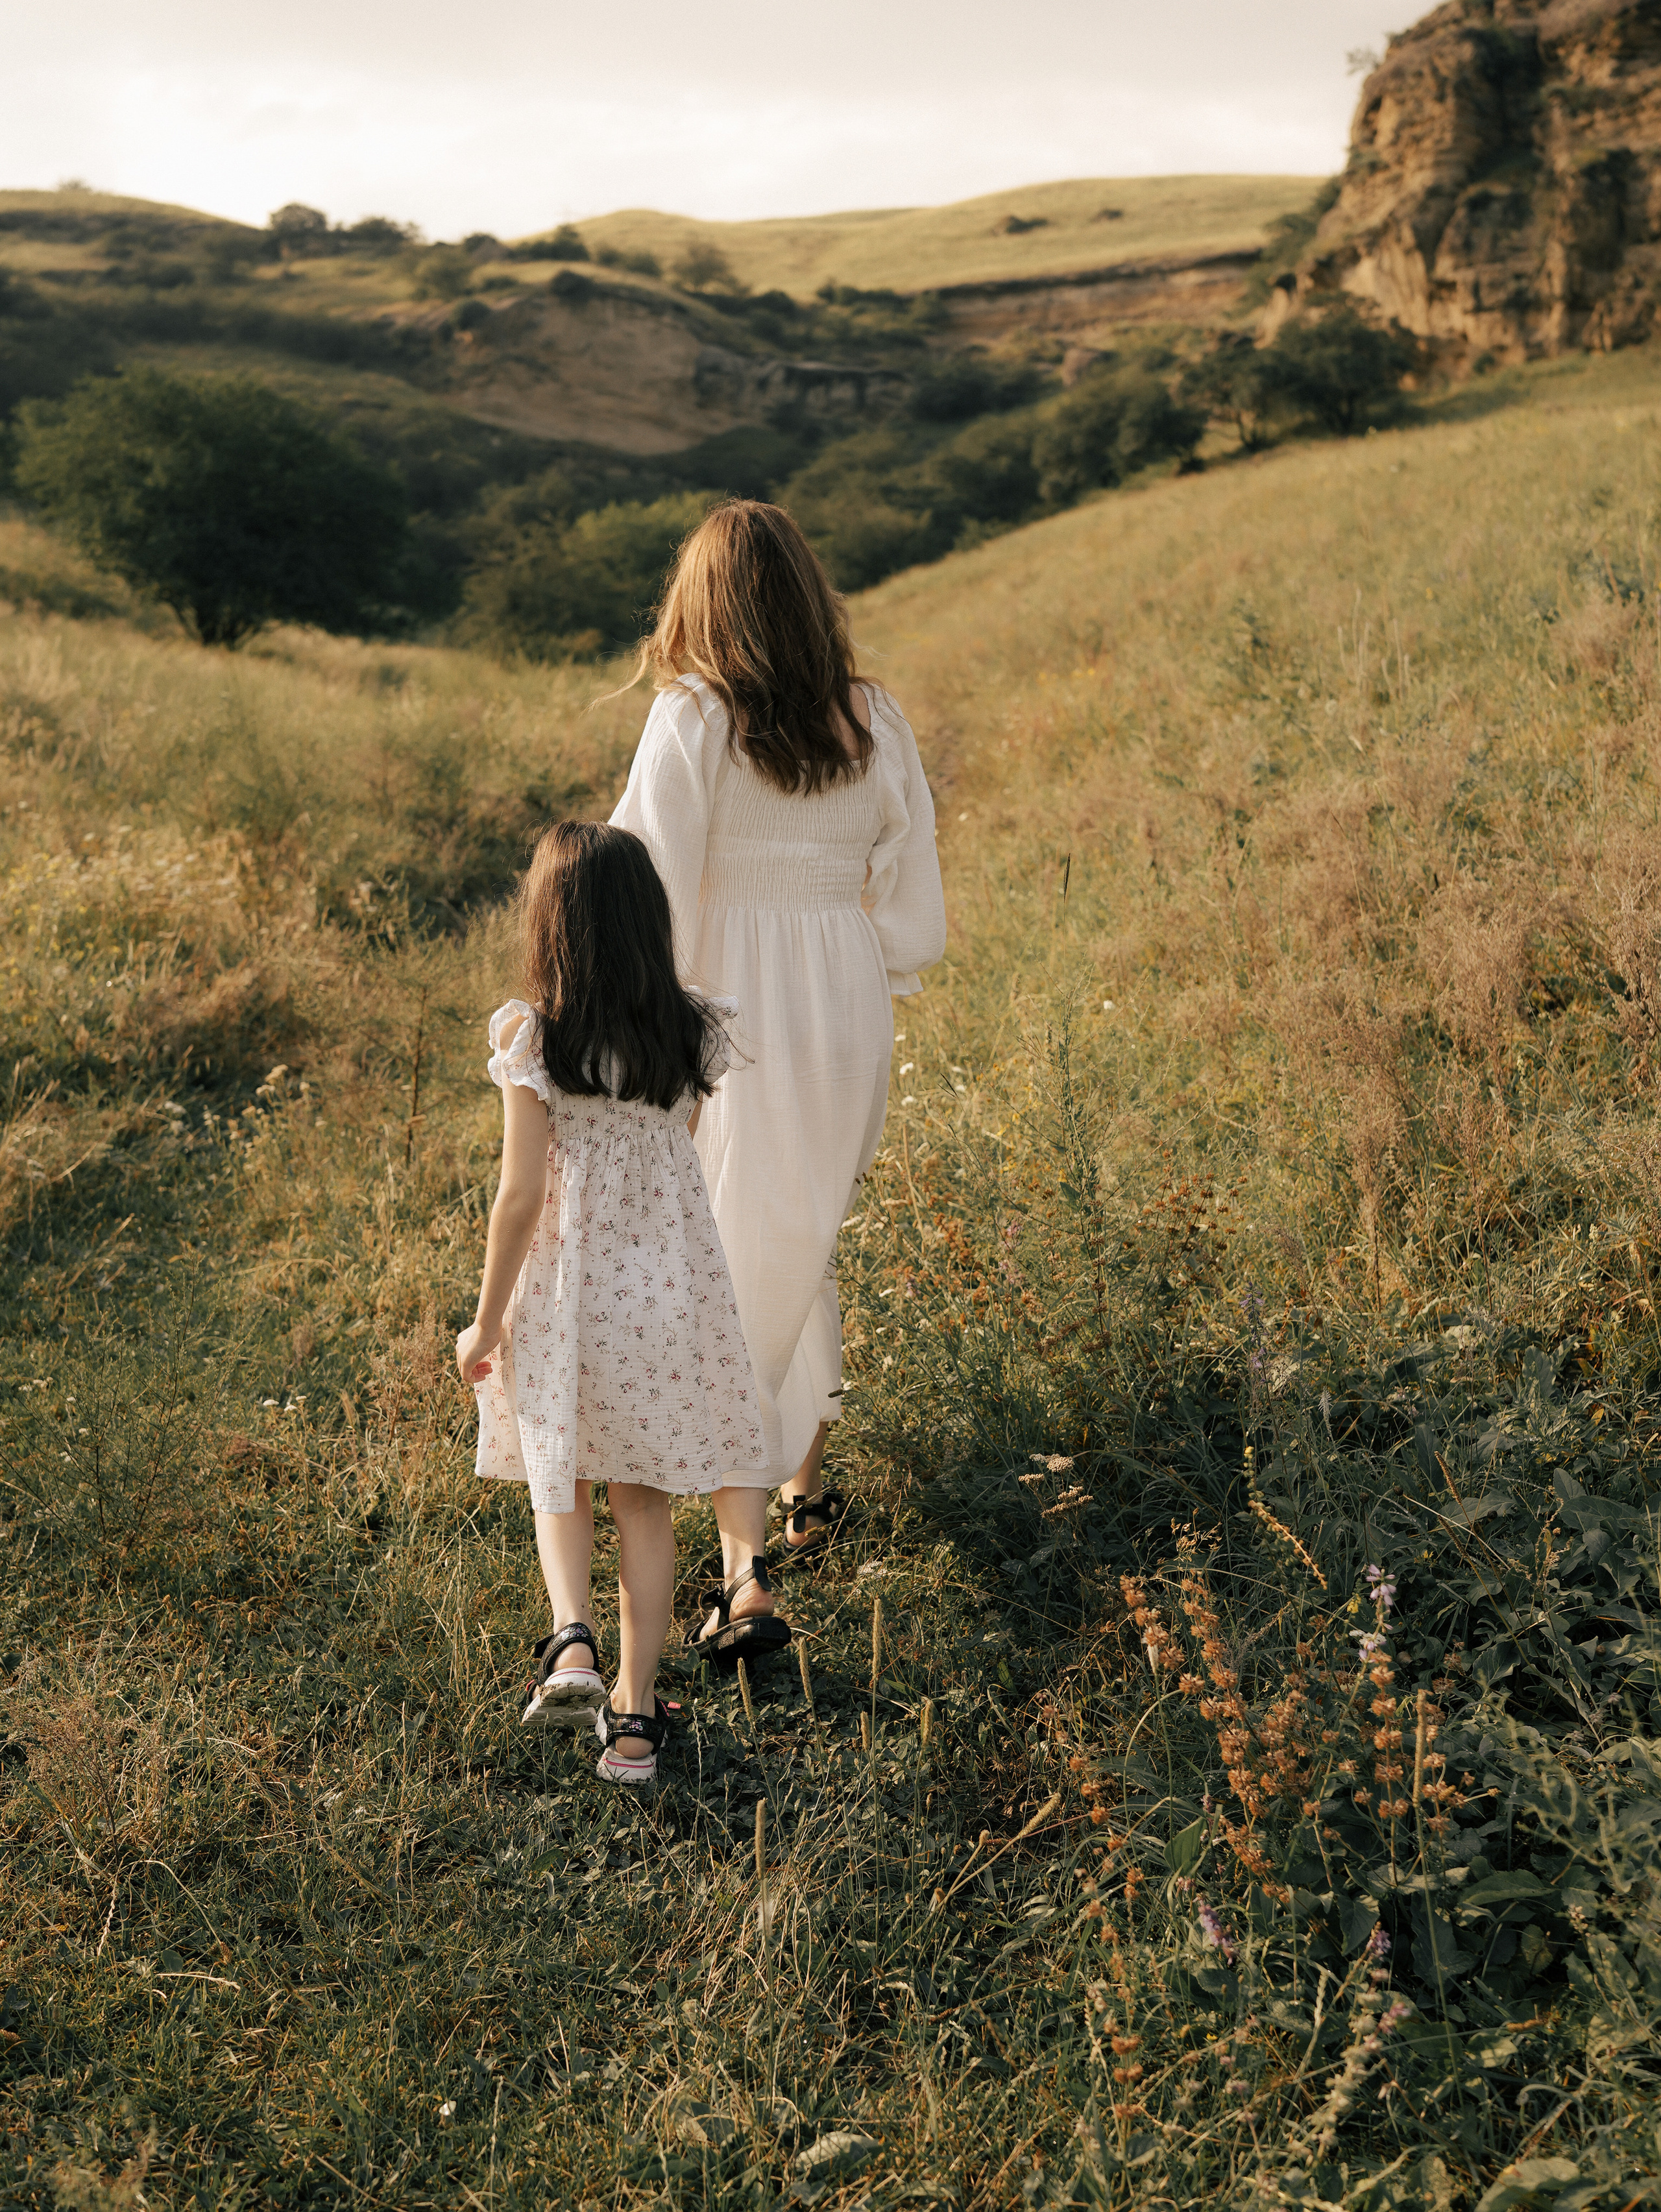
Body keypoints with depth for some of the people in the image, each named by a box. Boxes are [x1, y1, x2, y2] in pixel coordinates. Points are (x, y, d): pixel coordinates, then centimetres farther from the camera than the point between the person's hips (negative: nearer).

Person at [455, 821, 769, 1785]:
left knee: (560, 1477, 22)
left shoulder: (532, 1038, -17)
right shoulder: (694, 1030, -7)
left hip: (565, 1285, -2)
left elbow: (520, 1195, -14)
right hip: (670, 1281, 2)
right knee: (647, 1500, 14)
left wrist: (487, 1321, -4)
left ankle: (572, 1641, 0)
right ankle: (635, 1714, 20)